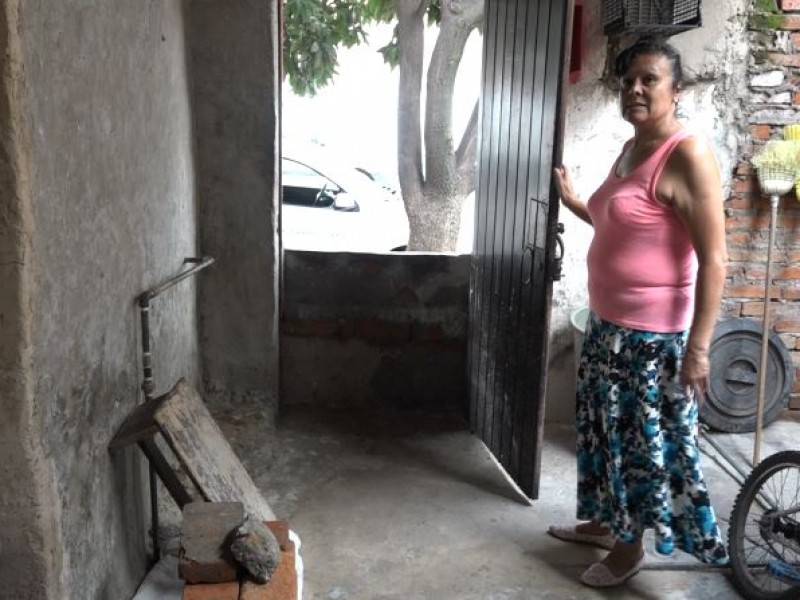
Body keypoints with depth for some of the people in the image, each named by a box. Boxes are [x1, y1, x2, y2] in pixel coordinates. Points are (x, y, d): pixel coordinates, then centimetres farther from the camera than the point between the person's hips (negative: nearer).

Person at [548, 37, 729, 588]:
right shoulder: (631, 149, 9)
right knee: (606, 429, 20)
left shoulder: (687, 154, -18)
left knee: (647, 440, 6)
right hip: (608, 325, 9)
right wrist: (574, 202, 16)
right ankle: (603, 522, 38)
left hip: (653, 335, -9)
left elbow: (713, 259, -21)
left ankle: (630, 546, 25)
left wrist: (698, 347, -23)